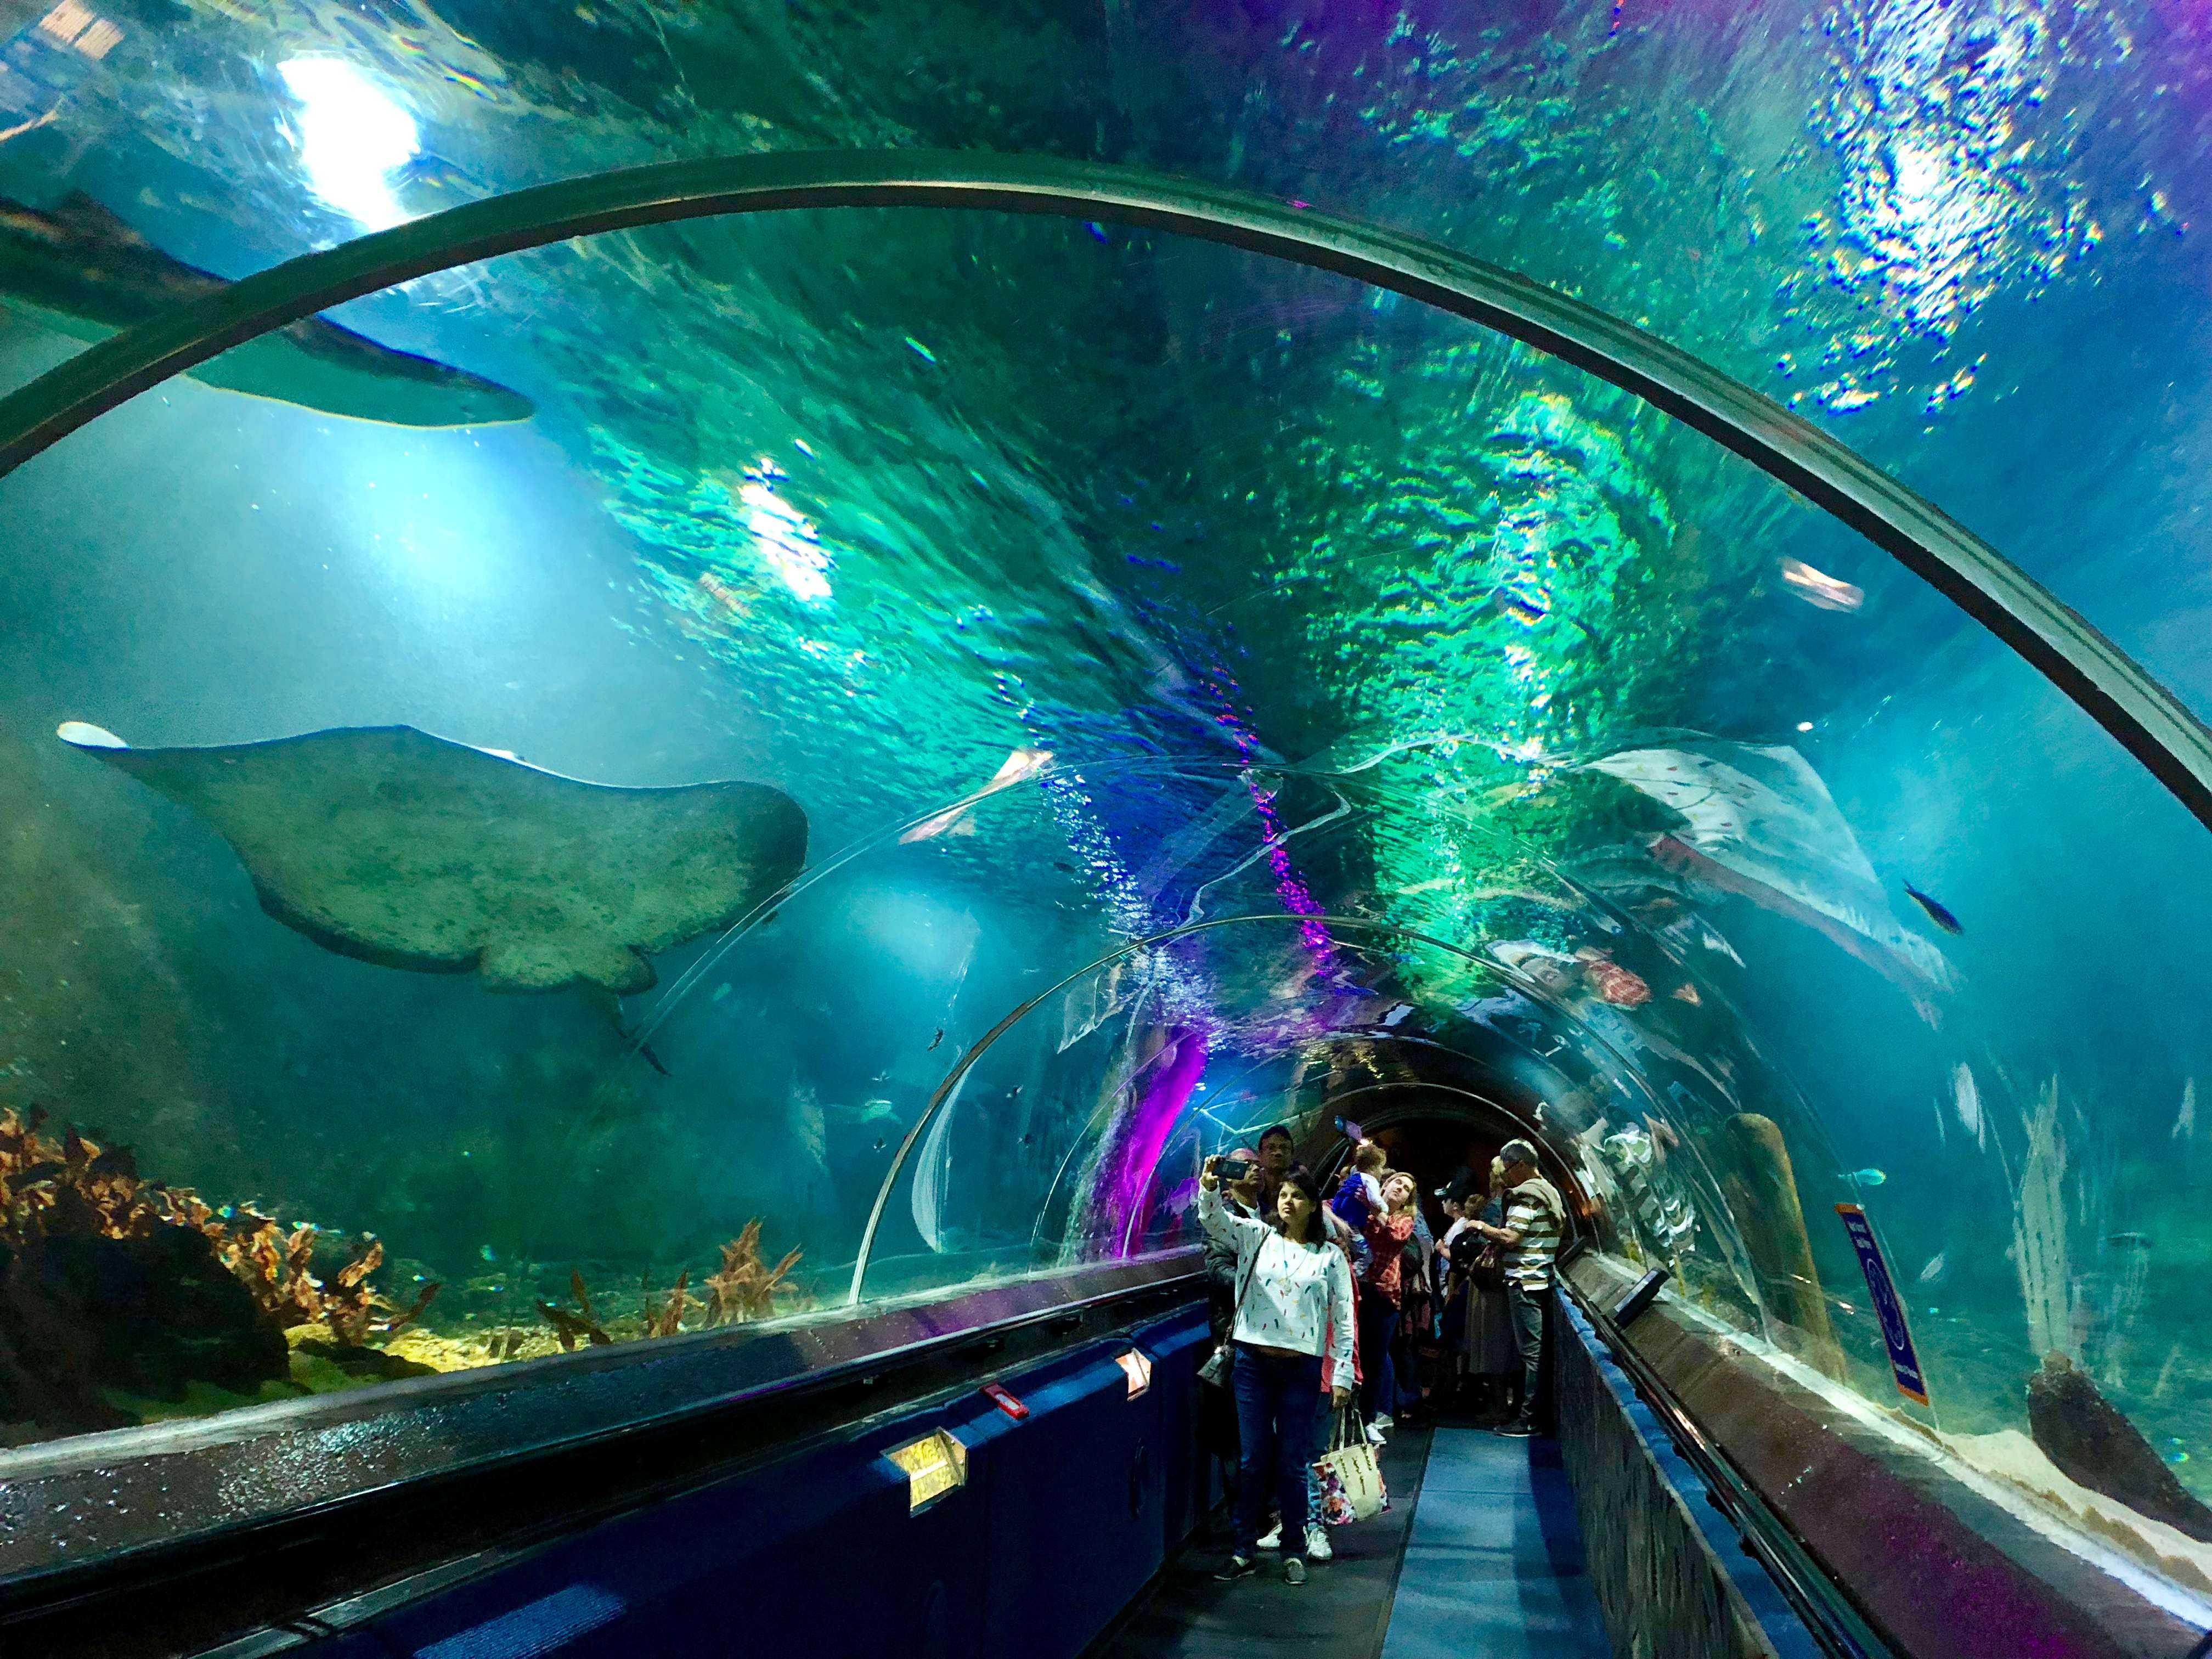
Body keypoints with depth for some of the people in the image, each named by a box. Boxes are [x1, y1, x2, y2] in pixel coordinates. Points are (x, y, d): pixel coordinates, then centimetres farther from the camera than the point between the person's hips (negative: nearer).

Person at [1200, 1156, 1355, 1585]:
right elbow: (1214, 1219, -12)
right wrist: (1209, 1187, -33)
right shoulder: (1256, 1236, 4)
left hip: (1302, 1369, 0)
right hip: (1253, 1361, 1)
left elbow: (1343, 1320, 3)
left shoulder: (1330, 1256, 4)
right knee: (1251, 1459, 6)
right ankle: (1244, 1550, 17)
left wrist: (1342, 1375, -1)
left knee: (1291, 1462, 5)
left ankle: (1294, 1549, 22)